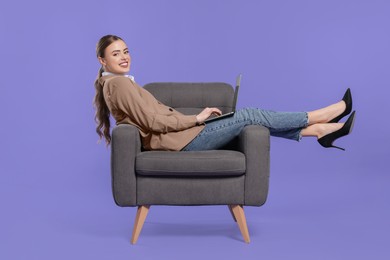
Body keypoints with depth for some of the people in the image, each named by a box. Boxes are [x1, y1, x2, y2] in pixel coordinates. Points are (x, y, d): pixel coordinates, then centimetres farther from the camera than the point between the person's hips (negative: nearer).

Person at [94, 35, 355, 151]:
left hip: (177, 137, 9)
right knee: (246, 116, -6)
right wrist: (197, 118, -14)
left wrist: (193, 118, 9)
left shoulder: (115, 84, 17)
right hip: (181, 142, -9)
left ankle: (319, 130, 5)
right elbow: (153, 121, -21)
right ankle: (318, 116, 5)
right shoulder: (119, 84, -14)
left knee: (249, 119, 5)